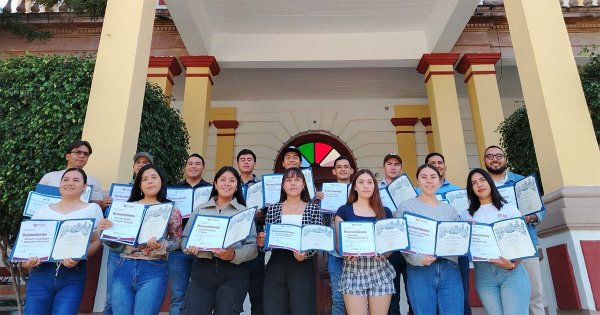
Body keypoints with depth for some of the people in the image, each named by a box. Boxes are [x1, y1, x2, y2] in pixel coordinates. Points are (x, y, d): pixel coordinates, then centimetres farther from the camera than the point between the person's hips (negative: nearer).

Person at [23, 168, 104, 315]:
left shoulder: (92, 209, 7)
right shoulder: (43, 210, 16)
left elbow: (97, 241, 2)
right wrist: (25, 260, -7)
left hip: (73, 276, -2)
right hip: (40, 273, 3)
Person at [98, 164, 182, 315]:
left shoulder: (171, 210, 3)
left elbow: (176, 241, 2)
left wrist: (160, 245, -18)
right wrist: (105, 229, -7)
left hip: (154, 270, -3)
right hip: (124, 268, 3)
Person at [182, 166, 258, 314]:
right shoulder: (200, 209, 14)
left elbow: (252, 247, -1)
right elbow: (185, 238, 12)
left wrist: (234, 255, -20)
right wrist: (192, 247, -11)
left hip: (233, 274, -1)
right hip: (202, 270, 2)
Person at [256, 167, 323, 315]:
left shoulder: (313, 209, 3)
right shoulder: (273, 209, 7)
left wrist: (305, 254, -20)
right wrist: (261, 242, -12)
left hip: (303, 267, -1)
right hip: (275, 266, 2)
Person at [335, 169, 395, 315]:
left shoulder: (385, 212, 10)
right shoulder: (344, 211, 5)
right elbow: (338, 243, 4)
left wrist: (384, 253, -11)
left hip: (380, 272, 2)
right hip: (353, 272, -2)